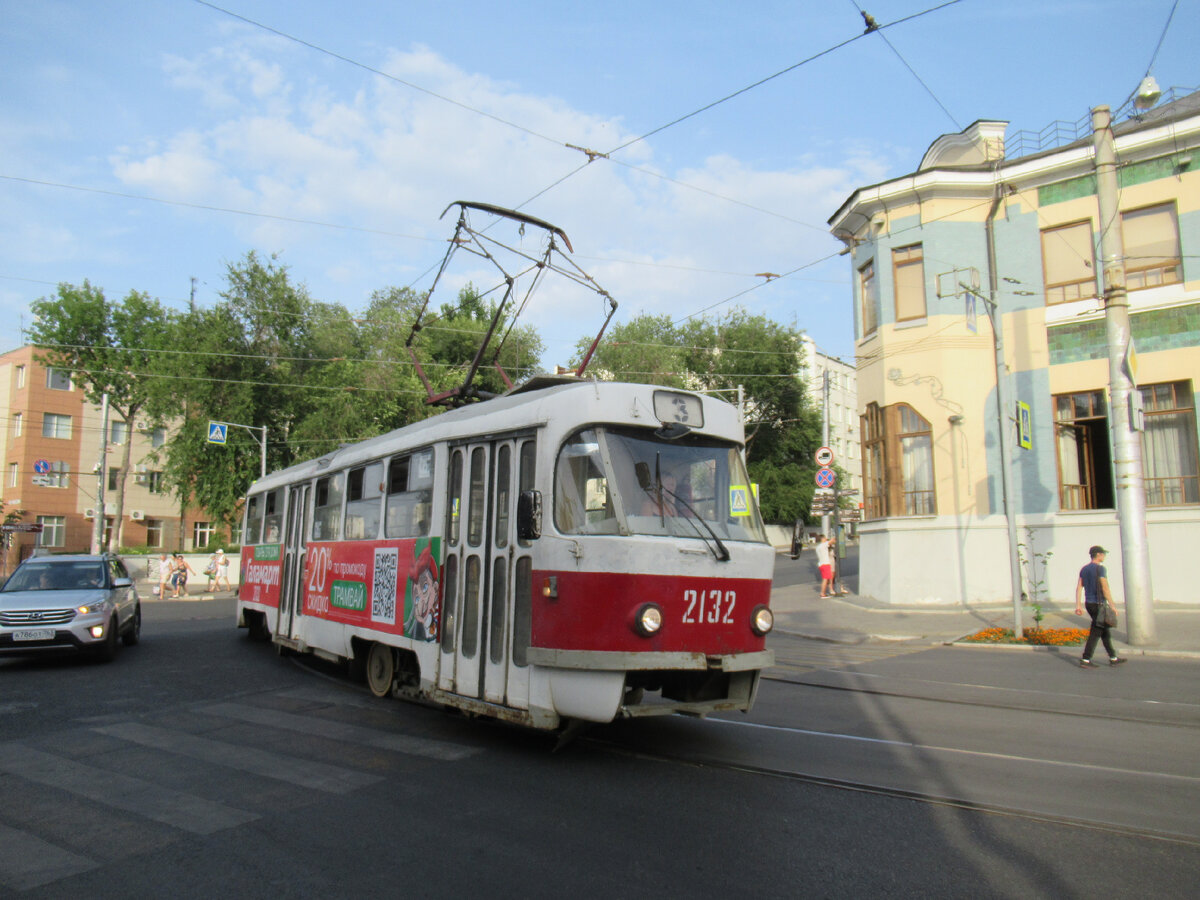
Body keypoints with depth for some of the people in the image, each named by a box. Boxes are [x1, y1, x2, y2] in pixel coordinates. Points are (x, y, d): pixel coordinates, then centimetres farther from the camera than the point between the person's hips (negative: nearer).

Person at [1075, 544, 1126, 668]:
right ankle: (1085, 660, -5)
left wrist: (1078, 605, 8)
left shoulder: (1084, 569, 11)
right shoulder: (1100, 569, -13)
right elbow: (1105, 589, -17)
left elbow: (1079, 588, 8)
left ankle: (1113, 658, 25)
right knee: (1095, 632, -4)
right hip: (1099, 604, -8)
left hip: (1088, 603, 8)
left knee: (1105, 631, 17)